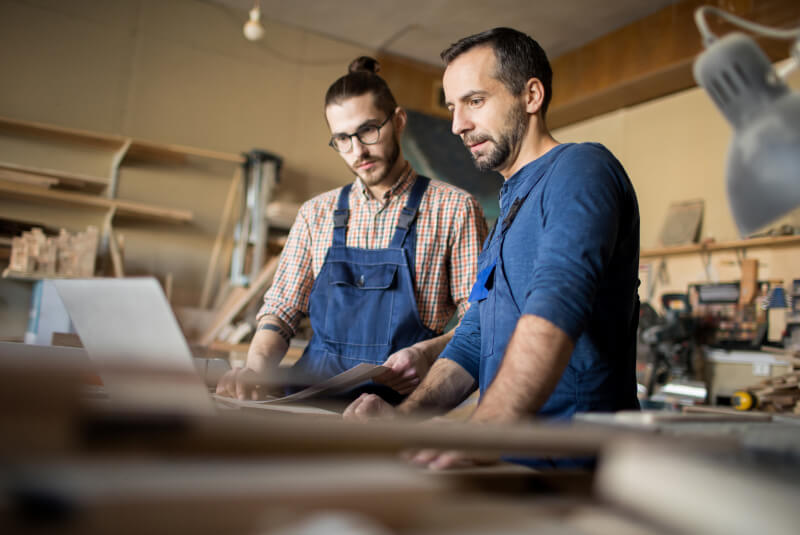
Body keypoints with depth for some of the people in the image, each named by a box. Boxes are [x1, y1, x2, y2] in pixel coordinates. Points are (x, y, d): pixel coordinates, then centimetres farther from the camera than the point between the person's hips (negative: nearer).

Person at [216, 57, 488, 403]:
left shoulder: (454, 209, 2)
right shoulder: (316, 214, 14)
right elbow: (280, 310, 12)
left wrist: (426, 352, -19)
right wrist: (257, 366, -8)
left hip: (402, 400, -3)